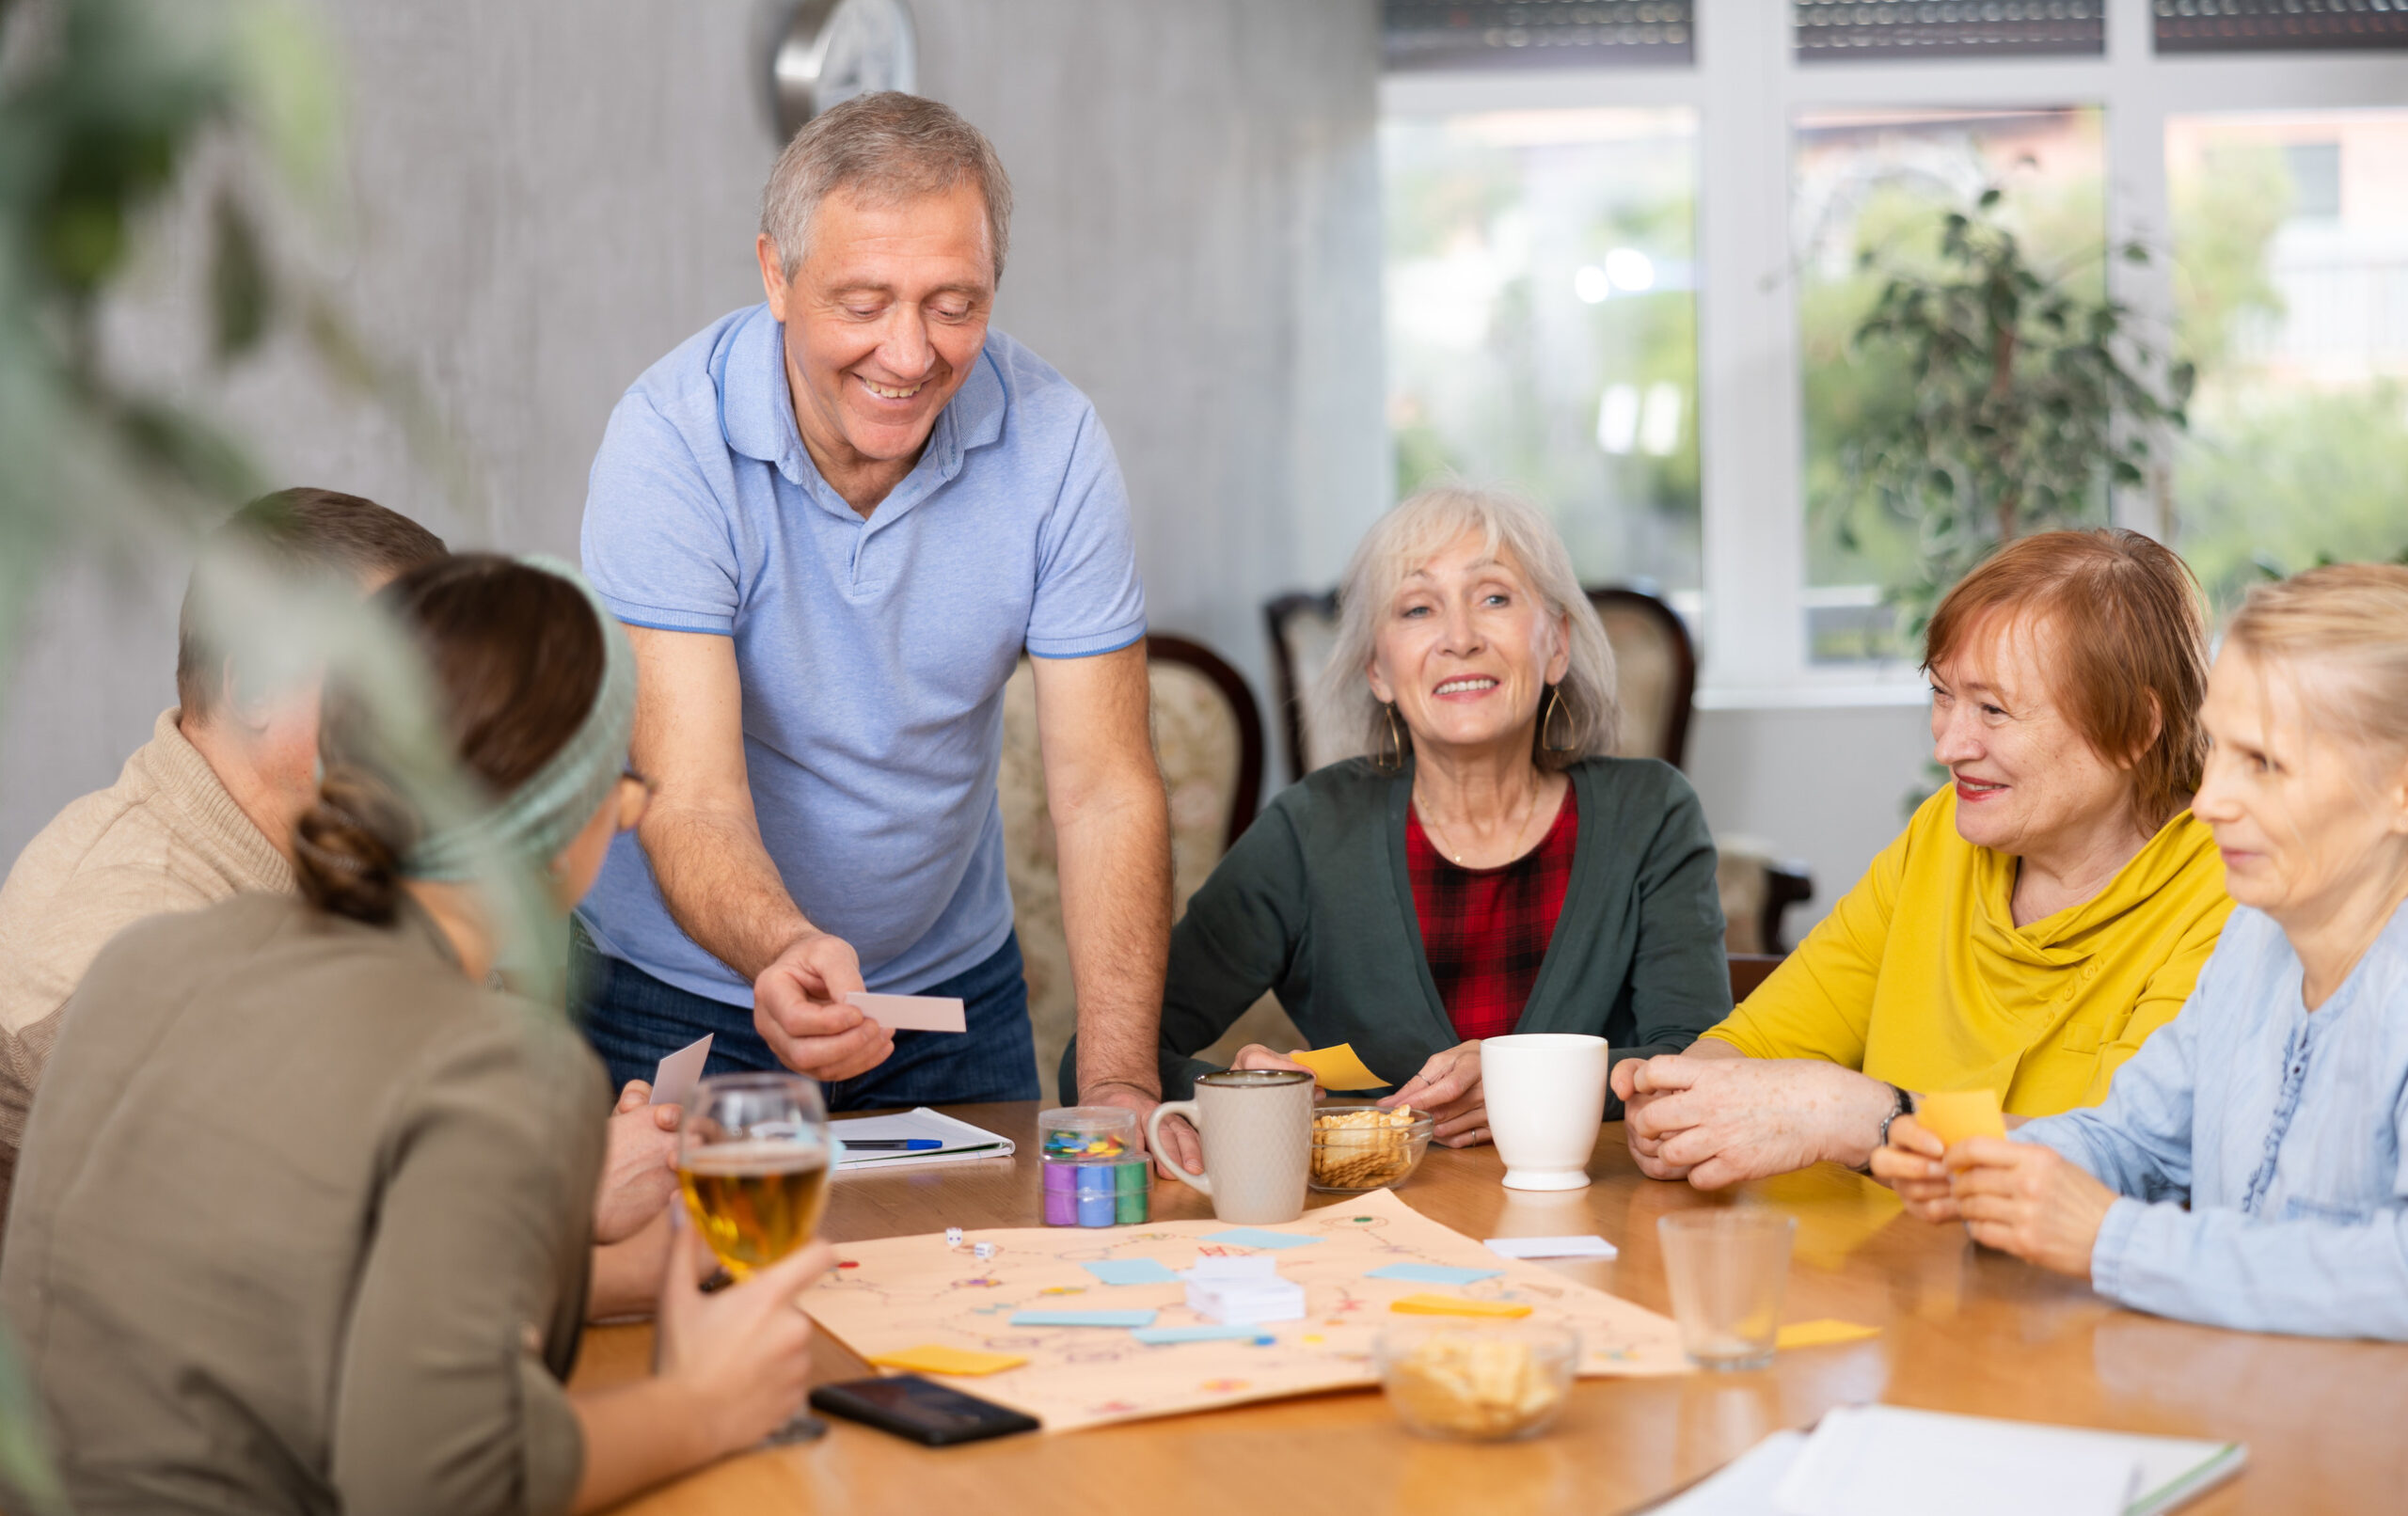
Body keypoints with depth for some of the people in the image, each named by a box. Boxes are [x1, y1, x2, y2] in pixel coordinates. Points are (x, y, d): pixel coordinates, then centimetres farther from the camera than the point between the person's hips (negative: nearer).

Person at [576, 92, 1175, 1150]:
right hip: (680, 997, -2)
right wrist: (787, 951, -53)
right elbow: (689, 802, -30)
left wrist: (1119, 1084, -29)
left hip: (952, 988, 3)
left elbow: (1104, 790, -16)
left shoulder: (1051, 441, -15)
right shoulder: (670, 443, -24)